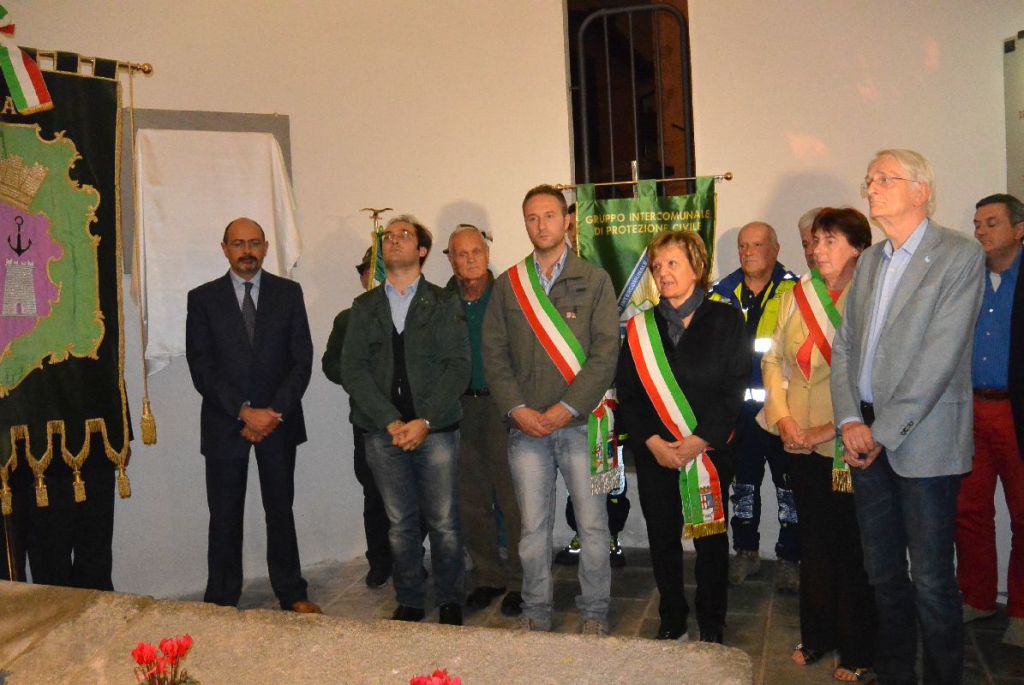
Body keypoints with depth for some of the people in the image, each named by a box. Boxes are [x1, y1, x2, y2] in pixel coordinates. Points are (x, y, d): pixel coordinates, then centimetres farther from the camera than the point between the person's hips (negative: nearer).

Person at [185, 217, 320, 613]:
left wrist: (276, 412, -11)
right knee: (225, 517, 6)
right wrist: (245, 412, -13)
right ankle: (221, 603, 18)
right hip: (224, 424, -1)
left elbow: (302, 359, -1)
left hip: (279, 419, 1)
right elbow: (201, 368, -5)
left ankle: (291, 594, 22)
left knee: (281, 510, 10)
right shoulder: (203, 298, 2)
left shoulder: (289, 293, 4)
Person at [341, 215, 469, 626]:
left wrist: (424, 422, -14)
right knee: (400, 525, 8)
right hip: (383, 432, 2)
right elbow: (352, 370, 2)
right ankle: (409, 602, 23)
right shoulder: (364, 307, 11)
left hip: (435, 430, -2)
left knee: (444, 523, 2)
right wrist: (390, 421, -11)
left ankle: (450, 601, 19)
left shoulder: (444, 303, 5)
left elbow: (458, 367, -4)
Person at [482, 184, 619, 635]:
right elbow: (493, 353, 7)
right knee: (532, 527, 7)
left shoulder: (594, 281, 4)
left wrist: (566, 408, -12)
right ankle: (536, 612, 23)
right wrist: (517, 409, -6)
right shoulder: (507, 285, 11)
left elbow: (606, 352, -4)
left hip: (580, 423, -2)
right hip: (526, 426, 2)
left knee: (593, 525, 3)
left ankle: (594, 613, 21)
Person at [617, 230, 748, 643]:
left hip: (709, 451, -2)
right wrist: (653, 442, -10)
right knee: (662, 539, 9)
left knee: (711, 539, 7)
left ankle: (711, 625, 24)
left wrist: (698, 442, -14)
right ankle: (672, 621, 26)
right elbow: (626, 392, 3)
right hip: (654, 453, 2)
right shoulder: (640, 327, 6)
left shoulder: (726, 321, 0)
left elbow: (733, 389, -6)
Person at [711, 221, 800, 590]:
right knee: (743, 481, 13)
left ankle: (789, 557, 20)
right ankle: (746, 552, 28)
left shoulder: (794, 292, -2)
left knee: (789, 483, 4)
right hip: (739, 405, 3)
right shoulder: (723, 293, 8)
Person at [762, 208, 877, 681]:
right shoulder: (795, 297, 7)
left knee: (851, 546, 5)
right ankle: (816, 635, 31)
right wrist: (783, 417, -1)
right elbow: (774, 359, 11)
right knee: (813, 540, 15)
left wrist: (830, 429, -15)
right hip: (802, 442, 5)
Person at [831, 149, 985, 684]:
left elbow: (939, 357, -14)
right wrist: (850, 421, -3)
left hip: (923, 441, -6)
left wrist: (883, 432, -15)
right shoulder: (869, 261, 14)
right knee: (883, 574, 15)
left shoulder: (960, 255, -6)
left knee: (931, 581, 2)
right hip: (867, 437, 6)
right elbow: (844, 345, 11)